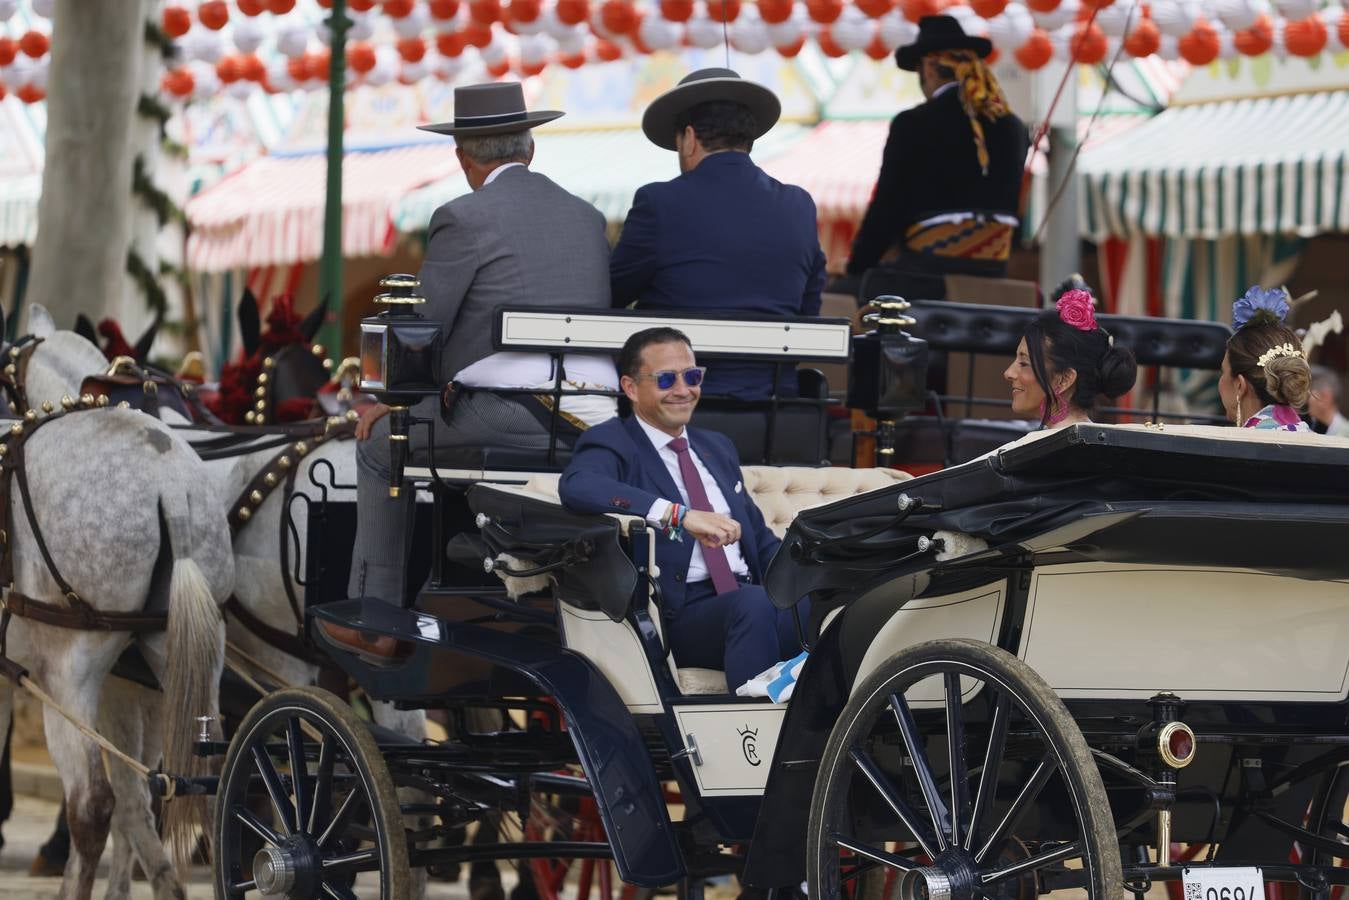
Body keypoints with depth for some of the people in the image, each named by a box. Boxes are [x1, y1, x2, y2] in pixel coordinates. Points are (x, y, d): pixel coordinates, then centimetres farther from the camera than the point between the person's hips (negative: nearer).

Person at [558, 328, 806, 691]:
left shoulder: (717, 447, 27)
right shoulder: (612, 443, 4)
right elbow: (576, 486, -21)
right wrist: (680, 515, -31)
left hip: (746, 593, 6)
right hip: (680, 613, -6)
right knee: (754, 604, -38)